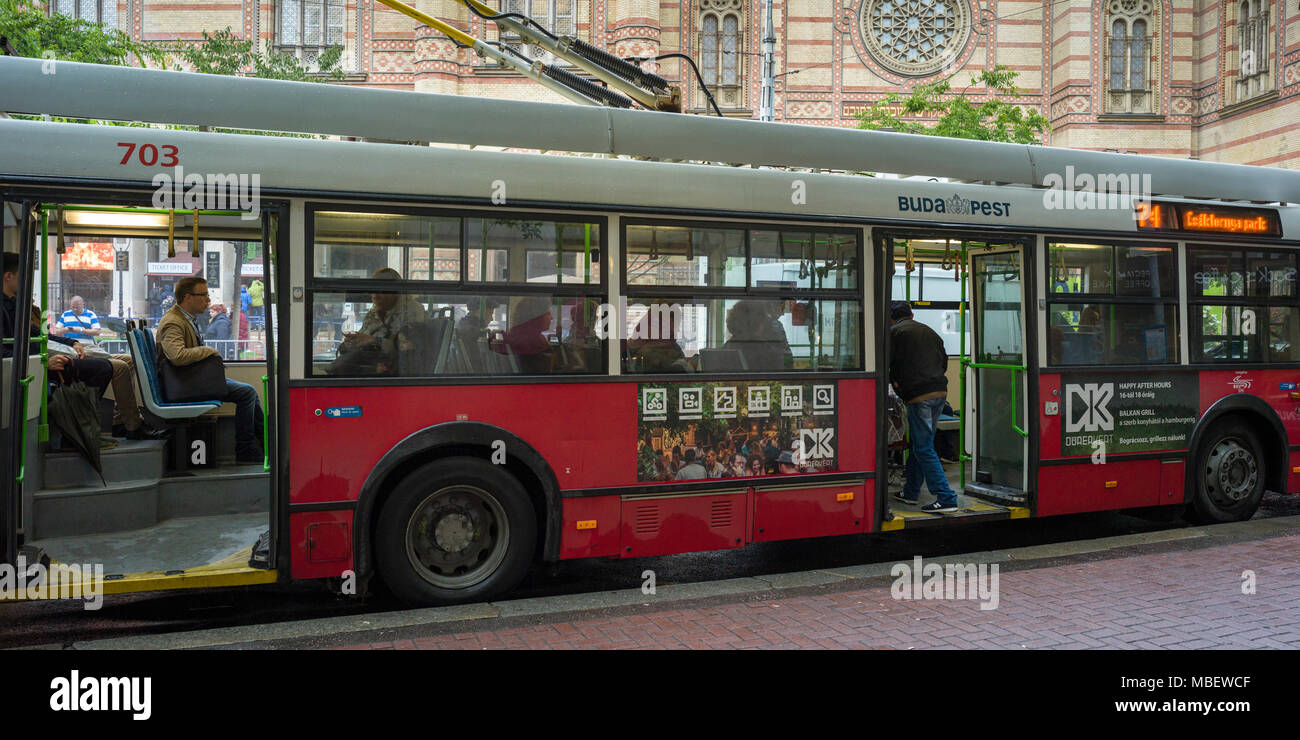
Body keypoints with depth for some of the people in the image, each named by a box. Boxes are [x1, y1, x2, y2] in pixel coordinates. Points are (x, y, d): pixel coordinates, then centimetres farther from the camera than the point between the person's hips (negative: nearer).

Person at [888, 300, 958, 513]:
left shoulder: (894, 332, -1)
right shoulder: (929, 332, 19)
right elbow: (944, 362, 23)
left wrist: (895, 381, 14)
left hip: (919, 396, -7)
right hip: (940, 392, 8)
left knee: (923, 449, -5)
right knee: (921, 444, 17)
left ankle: (946, 498, -10)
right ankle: (910, 491, 29)